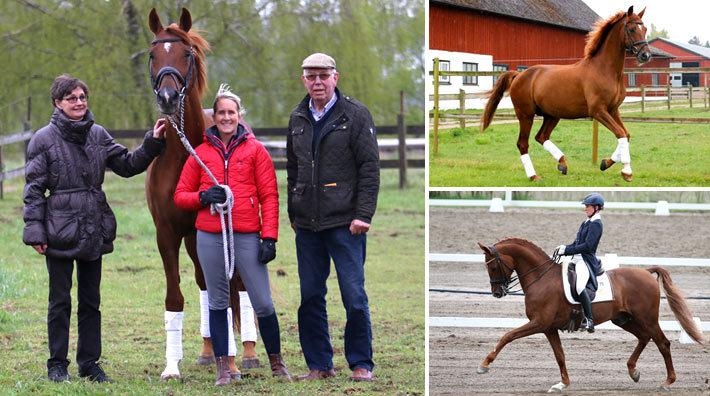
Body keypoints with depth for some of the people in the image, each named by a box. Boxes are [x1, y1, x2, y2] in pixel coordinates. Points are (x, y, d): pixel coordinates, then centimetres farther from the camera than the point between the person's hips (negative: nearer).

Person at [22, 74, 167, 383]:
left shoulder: (97, 134, 7)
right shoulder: (44, 139, -6)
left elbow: (127, 165, 11)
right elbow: (34, 190, -6)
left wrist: (153, 143, -1)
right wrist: (35, 232, -11)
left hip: (94, 230, 4)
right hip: (60, 231, -4)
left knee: (91, 301, 10)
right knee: (60, 301, 3)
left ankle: (89, 363, 18)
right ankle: (57, 364, 12)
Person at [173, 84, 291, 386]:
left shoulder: (255, 150, 4)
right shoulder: (201, 153, 8)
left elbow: (269, 197, 1)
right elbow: (180, 195, 11)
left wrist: (269, 237, -7)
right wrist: (203, 197, -10)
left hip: (247, 236, -2)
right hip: (210, 237, 2)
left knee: (263, 303, -2)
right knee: (218, 302, 7)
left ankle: (276, 361, 14)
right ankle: (222, 368, 12)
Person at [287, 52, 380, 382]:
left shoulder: (355, 115, -3)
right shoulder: (297, 119, 12)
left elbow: (370, 167, -6)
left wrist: (363, 215, -11)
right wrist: (292, 213, 15)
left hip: (344, 222, -5)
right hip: (307, 224, 5)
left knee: (354, 296, -4)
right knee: (310, 297, 6)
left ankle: (361, 364, 5)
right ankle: (319, 364, 14)